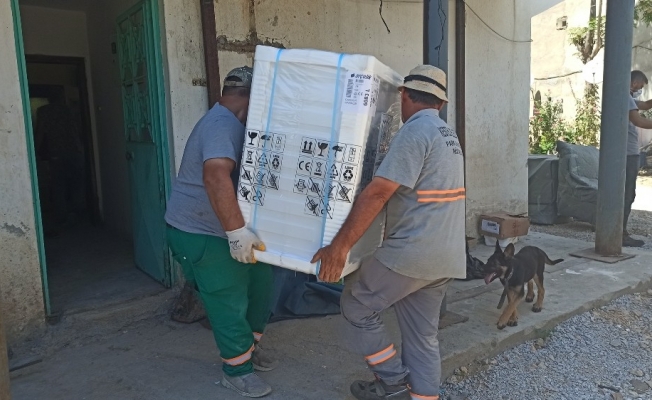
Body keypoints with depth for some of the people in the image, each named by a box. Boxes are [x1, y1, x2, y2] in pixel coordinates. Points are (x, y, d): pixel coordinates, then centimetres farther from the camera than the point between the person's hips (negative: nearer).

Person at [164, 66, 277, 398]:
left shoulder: (231, 123, 12)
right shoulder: (222, 125, -24)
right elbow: (216, 176, -40)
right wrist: (237, 232, -43)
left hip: (223, 229, 10)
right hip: (200, 233, -10)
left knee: (259, 282, 15)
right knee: (230, 301, 0)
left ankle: (249, 347, 34)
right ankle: (236, 369, 20)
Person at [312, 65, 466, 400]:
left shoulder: (414, 131, -14)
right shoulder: (447, 134, 16)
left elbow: (377, 193, -23)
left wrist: (339, 246, -22)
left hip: (412, 252, -9)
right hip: (445, 256, 9)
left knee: (356, 307, 9)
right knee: (423, 337, 16)